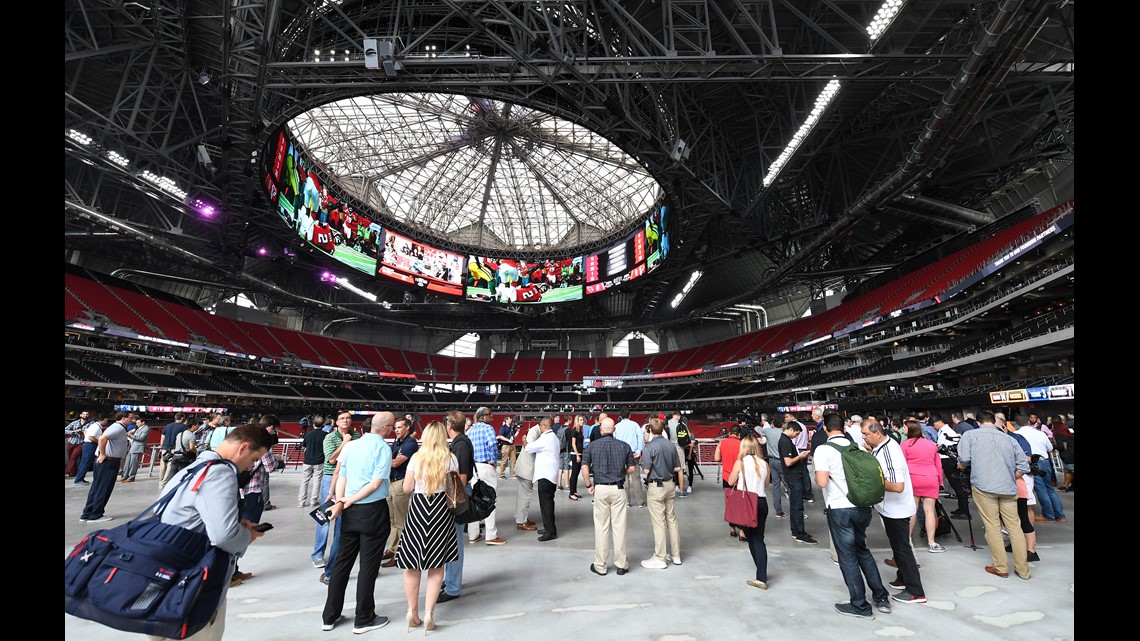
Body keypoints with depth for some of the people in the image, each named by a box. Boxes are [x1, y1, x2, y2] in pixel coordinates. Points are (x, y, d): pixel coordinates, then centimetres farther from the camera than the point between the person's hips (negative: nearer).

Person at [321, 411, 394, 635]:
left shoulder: (349, 445, 7)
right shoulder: (383, 448, -13)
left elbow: (341, 477, 3)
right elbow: (376, 484, -18)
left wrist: (340, 503, -6)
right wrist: (348, 502, -8)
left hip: (350, 512, 6)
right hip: (373, 511, -6)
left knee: (343, 562, 17)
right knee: (369, 565, 6)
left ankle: (330, 616, 28)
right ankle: (364, 619, 19)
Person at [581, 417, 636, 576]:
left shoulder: (592, 445, -2)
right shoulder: (624, 446, 1)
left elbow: (584, 468, -9)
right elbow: (631, 469, 4)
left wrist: (589, 485, 4)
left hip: (600, 489, -1)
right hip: (619, 489, 1)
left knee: (601, 527, 8)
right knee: (619, 527, 8)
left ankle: (600, 566, 17)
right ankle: (621, 565, 18)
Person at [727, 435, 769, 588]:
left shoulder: (740, 462, -9)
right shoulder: (764, 463, 1)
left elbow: (730, 482, 1)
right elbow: (766, 485, 12)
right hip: (761, 502, 3)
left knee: (752, 539, 12)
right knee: (759, 539, 10)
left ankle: (762, 576, 20)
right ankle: (762, 577, 7)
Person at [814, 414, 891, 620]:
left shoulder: (823, 450, -14)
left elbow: (822, 482, -22)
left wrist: (816, 475, -2)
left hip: (840, 509, -6)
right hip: (863, 506, 6)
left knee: (848, 557, 9)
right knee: (862, 550, 24)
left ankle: (860, 606, 20)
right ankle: (881, 598, 32)